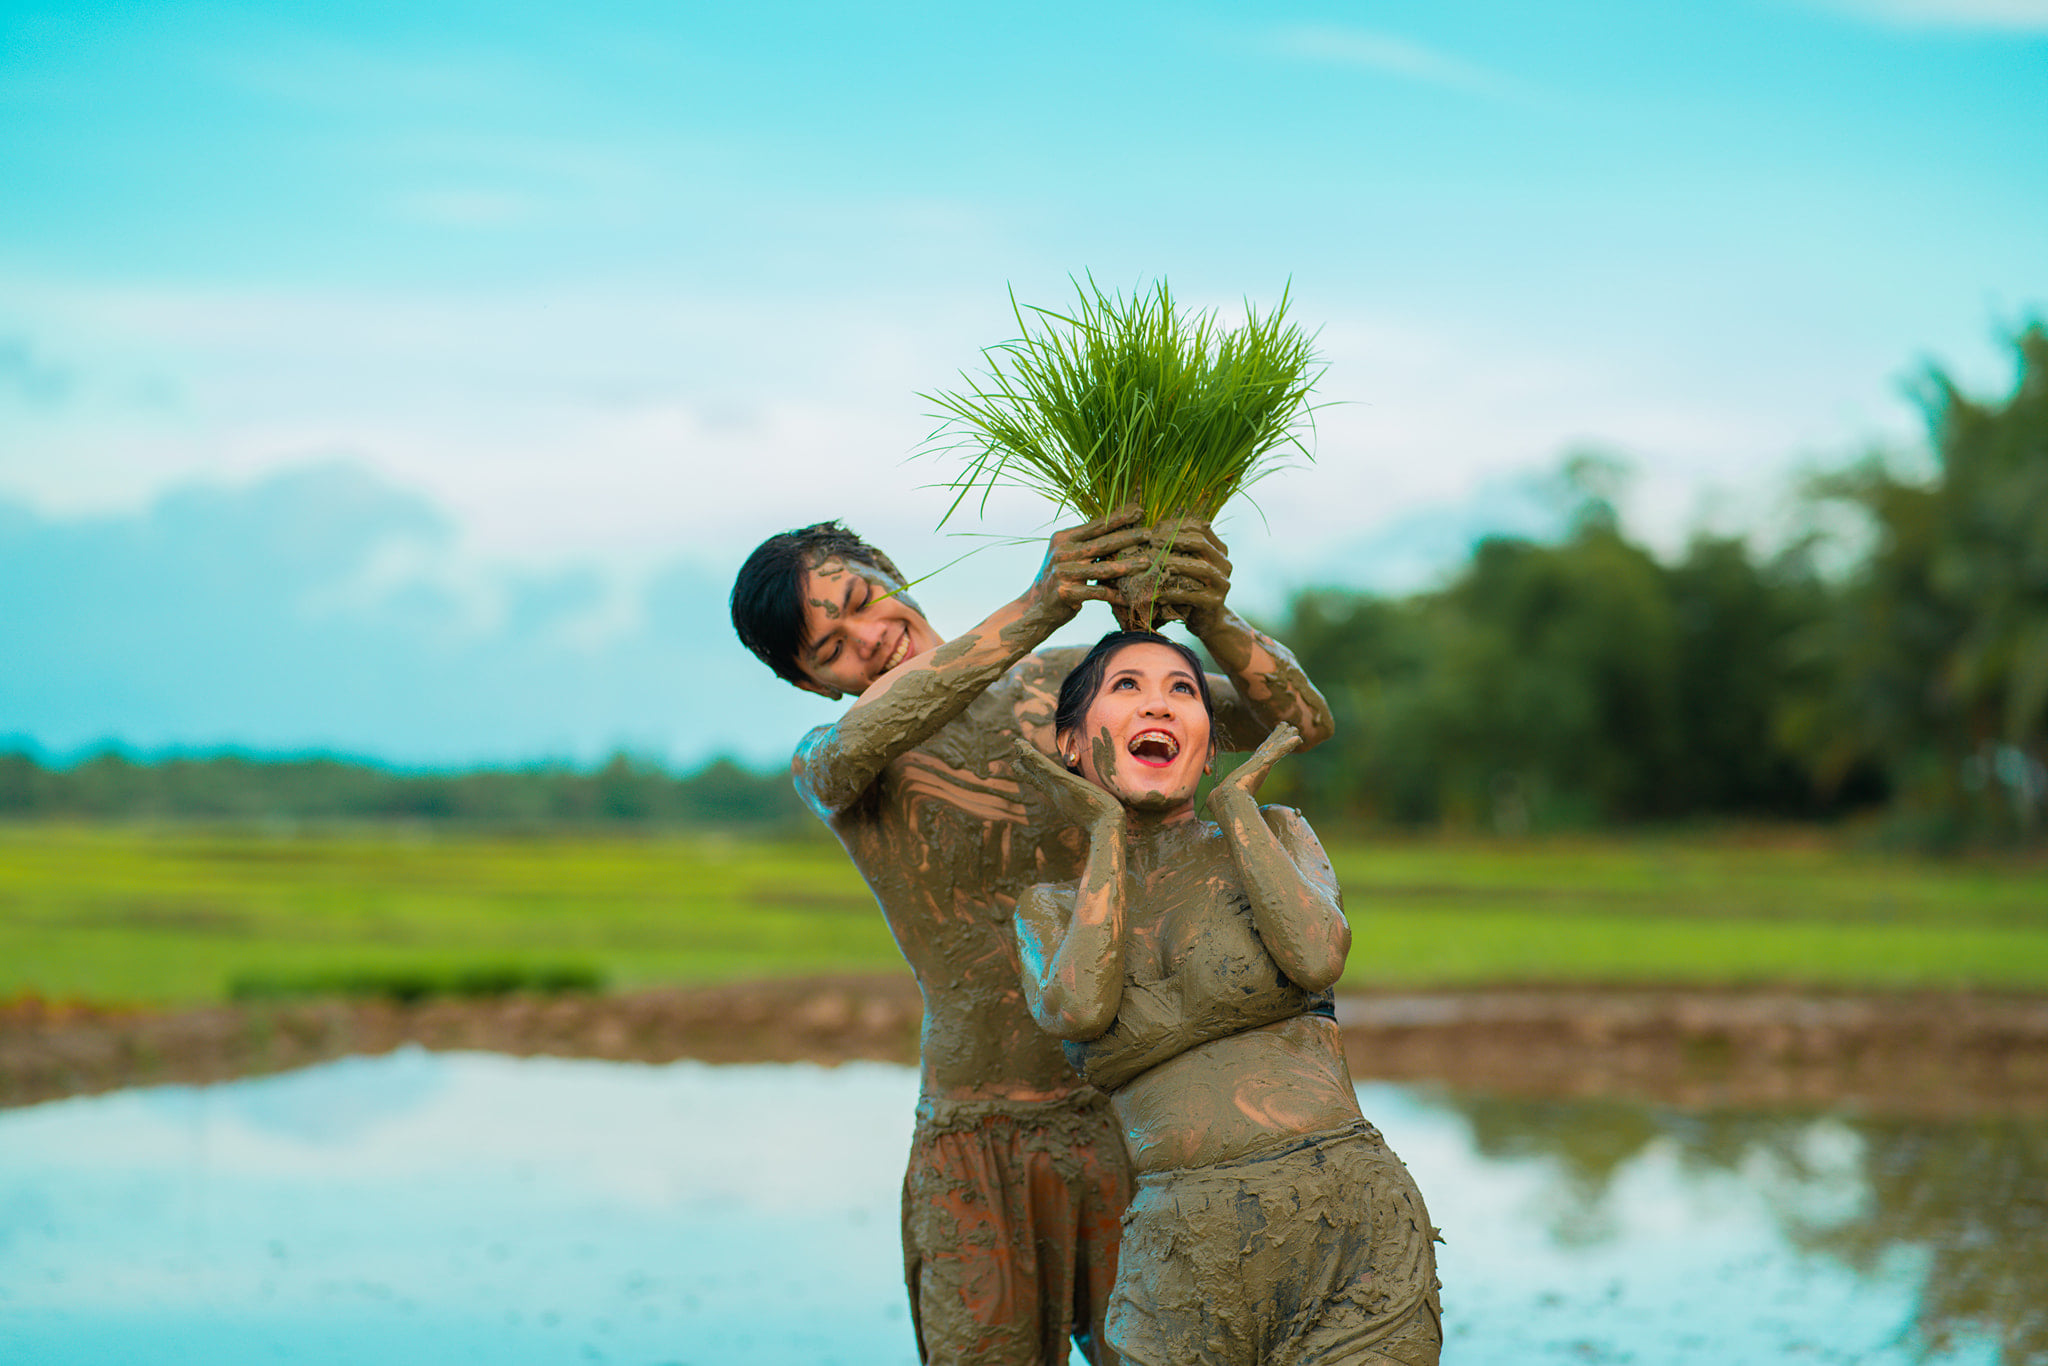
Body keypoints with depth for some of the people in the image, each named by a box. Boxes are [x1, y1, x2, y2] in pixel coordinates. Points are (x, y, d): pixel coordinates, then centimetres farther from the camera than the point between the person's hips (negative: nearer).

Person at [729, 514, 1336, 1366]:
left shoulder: (1078, 682, 5)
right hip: (977, 1146, 0)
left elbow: (1302, 720, 0)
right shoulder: (822, 767, 1)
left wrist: (1210, 620, -23)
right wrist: (1035, 610, -39)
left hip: (1129, 1114, 0)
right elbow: (861, 744, -26)